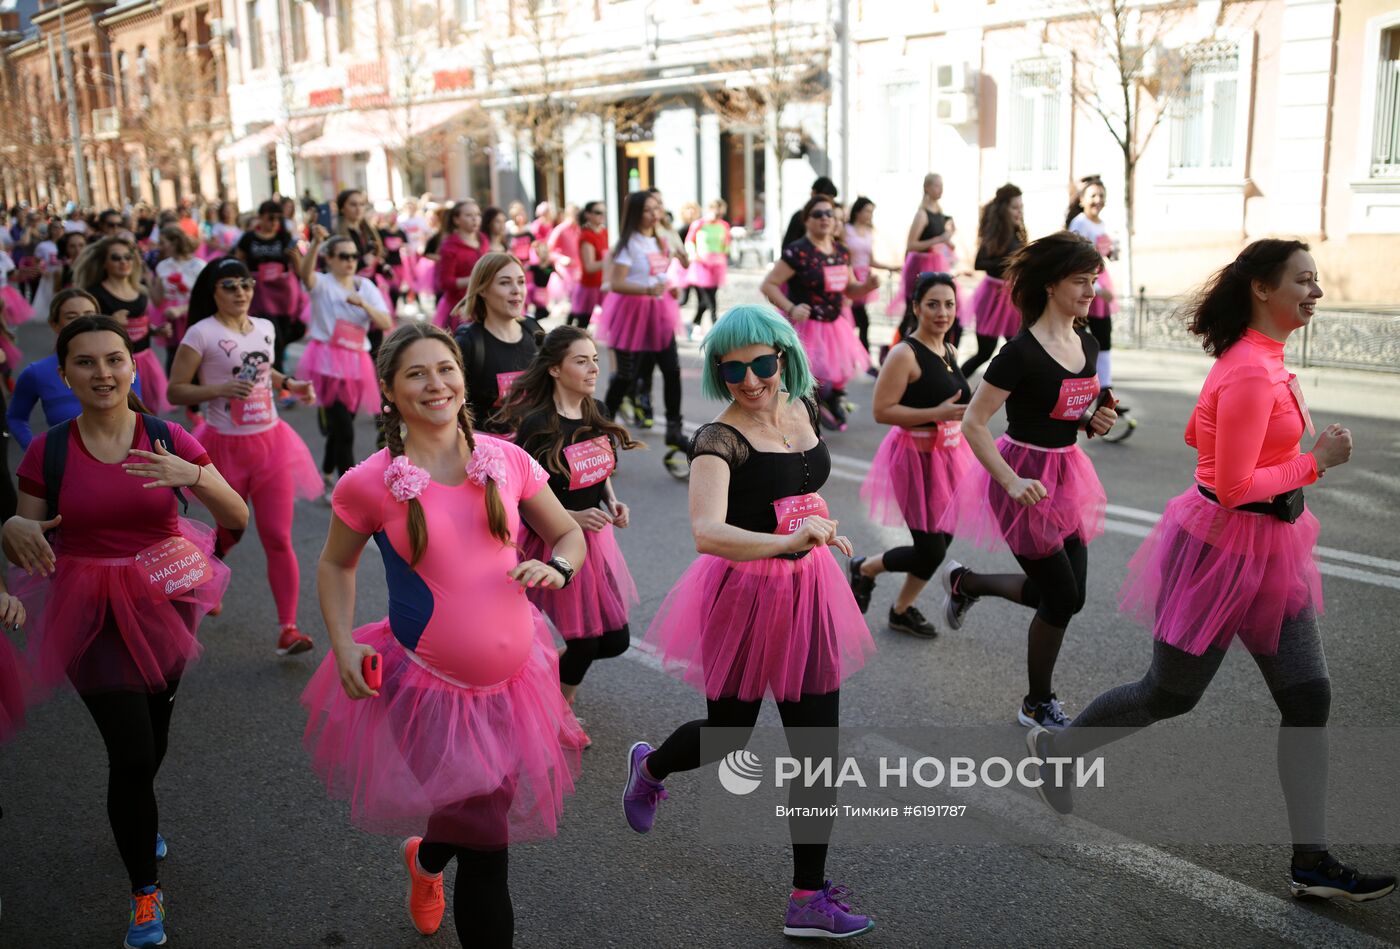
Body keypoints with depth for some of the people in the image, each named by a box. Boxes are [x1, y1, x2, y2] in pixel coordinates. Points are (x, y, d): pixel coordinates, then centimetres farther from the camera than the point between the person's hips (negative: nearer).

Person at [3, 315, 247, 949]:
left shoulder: (169, 440, -6)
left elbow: (237, 518, -8)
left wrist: (193, 476, -26)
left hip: (163, 601, 2)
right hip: (91, 612, -2)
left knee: (151, 740, 17)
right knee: (132, 752, -8)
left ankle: (135, 821, 52)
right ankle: (145, 891, 15)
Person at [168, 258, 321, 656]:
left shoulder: (265, 328, 7)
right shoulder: (201, 333, -9)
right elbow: (176, 390, -10)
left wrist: (291, 384, 7)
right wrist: (220, 389, -23)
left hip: (270, 441, 3)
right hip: (226, 446, -3)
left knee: (278, 538, -4)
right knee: (230, 533, 14)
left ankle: (288, 629, -3)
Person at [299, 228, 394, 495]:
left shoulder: (366, 286, 10)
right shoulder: (322, 284, -3)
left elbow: (387, 324, 0)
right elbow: (305, 272, -28)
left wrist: (363, 303, -15)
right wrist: (316, 242, -44)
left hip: (356, 362, 5)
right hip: (328, 360, -5)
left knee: (339, 425, 16)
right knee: (344, 431, -12)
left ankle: (326, 476, 37)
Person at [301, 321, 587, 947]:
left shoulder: (506, 460, -3)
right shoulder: (370, 483, -10)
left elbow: (568, 533, 10)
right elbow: (334, 566, 6)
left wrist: (557, 568, -12)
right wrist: (344, 646, -7)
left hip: (511, 677, 4)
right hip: (427, 685, -4)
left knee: (478, 823, 20)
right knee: (486, 851, -3)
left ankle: (425, 860, 56)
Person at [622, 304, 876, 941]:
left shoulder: (802, 408, 2)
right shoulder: (719, 440, -20)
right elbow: (707, 533, -37)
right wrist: (788, 541, -48)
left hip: (808, 593, 6)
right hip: (744, 595, -5)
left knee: (818, 748, 6)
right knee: (727, 734, 14)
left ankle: (810, 899, 19)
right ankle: (648, 767, 50)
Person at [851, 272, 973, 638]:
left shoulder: (950, 351, 8)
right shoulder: (905, 354, -18)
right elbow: (882, 410, -23)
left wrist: (973, 402, 5)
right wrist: (937, 413, -27)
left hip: (949, 454, 8)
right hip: (916, 456, -8)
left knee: (942, 542, 13)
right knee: (930, 550, -4)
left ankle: (902, 609, 33)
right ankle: (864, 569, 23)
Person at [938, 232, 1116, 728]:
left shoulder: (1087, 344, 4)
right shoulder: (1021, 352, -20)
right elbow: (972, 424, -19)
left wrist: (1097, 421, -2)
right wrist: (1012, 482, -25)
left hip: (1066, 473, 8)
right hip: (1026, 477, -8)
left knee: (1068, 594, 12)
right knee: (1062, 598, 0)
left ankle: (965, 582, 33)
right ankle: (1037, 706, 22)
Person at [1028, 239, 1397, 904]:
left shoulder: (1254, 357, 7)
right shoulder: (1252, 374, -22)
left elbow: (1196, 434, 18)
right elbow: (1233, 488, -24)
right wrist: (1315, 462, -17)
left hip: (1268, 549, 9)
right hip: (1225, 548, -9)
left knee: (1309, 697, 6)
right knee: (1170, 693, 9)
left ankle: (1312, 863, 15)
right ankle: (1056, 747, 33)